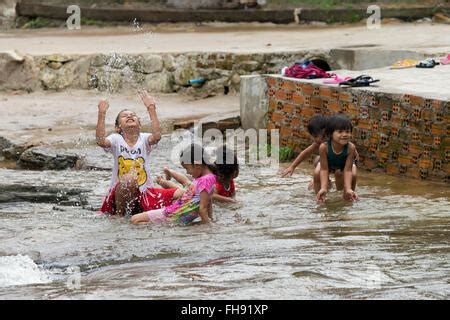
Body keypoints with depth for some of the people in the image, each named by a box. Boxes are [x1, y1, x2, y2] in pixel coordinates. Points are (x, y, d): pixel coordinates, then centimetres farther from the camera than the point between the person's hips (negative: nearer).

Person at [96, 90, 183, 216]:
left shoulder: (144, 139, 1)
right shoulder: (116, 139, -1)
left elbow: (156, 136, -22)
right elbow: (100, 141, -23)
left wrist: (151, 109, -26)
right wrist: (101, 114, -30)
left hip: (144, 192, 1)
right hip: (119, 193, -1)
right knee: (129, 179, -38)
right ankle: (120, 215, -17)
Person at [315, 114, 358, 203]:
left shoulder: (350, 148, -40)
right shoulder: (324, 147, -41)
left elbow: (347, 170, -36)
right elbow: (324, 170, -35)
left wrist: (348, 189, -45)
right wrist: (323, 188, -44)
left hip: (343, 165, 0)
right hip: (328, 164, 0)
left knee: (352, 175, -26)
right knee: (317, 173, -26)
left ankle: (347, 197, 0)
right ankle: (319, 196, 0)